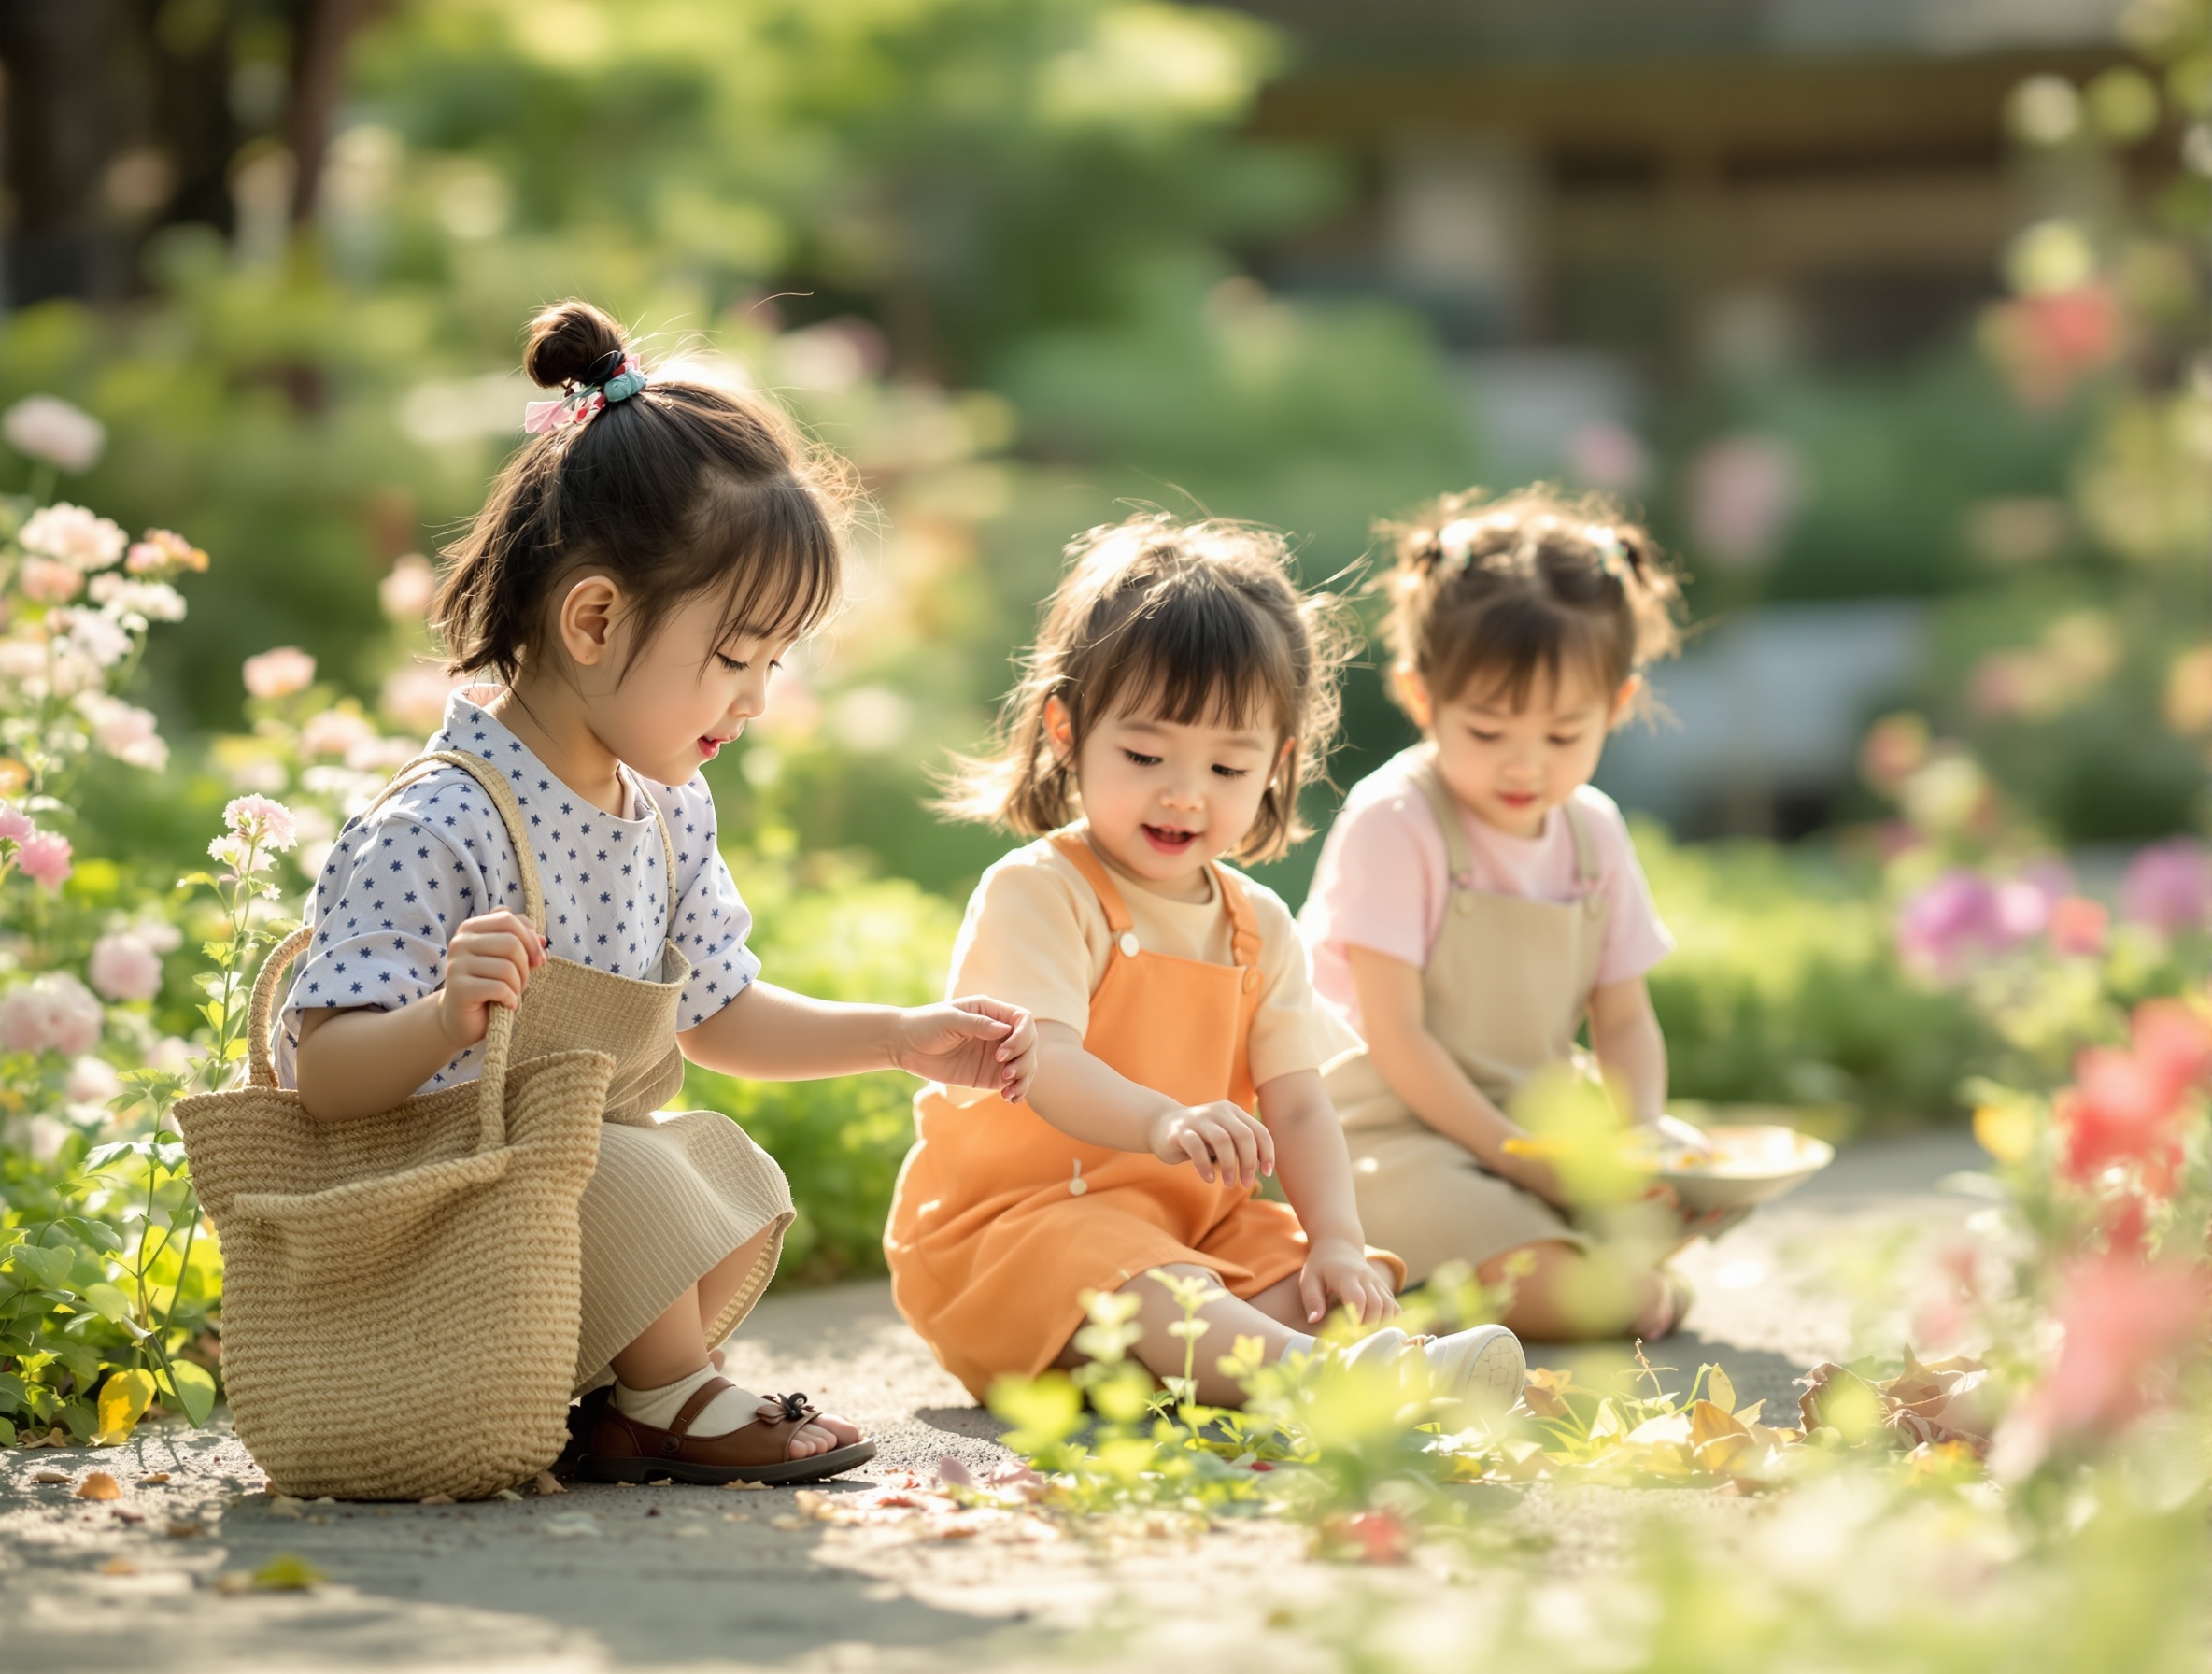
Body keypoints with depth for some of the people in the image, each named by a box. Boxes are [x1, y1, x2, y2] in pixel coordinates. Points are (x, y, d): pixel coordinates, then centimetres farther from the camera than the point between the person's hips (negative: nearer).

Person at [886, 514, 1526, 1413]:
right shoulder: (1034, 894, -11)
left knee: (1351, 1291, -14)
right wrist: (1160, 1122, -48)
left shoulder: (1260, 927, 11)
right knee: (1133, 1280, -37)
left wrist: (1335, 1240, -14)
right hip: (1013, 1221, -8)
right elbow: (1042, 1060, -27)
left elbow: (1298, 1105, 5)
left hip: (1194, 1221, 8)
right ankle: (1312, 1375, -62)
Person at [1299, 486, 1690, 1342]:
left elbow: (1625, 1021, 9)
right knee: (1561, 1289, -29)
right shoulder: (1393, 824, -14)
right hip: (1394, 1132, -8)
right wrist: (1520, 1159, -21)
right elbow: (1396, 1038, -17)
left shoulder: (1592, 830, 7)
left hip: (1538, 1123, 8)